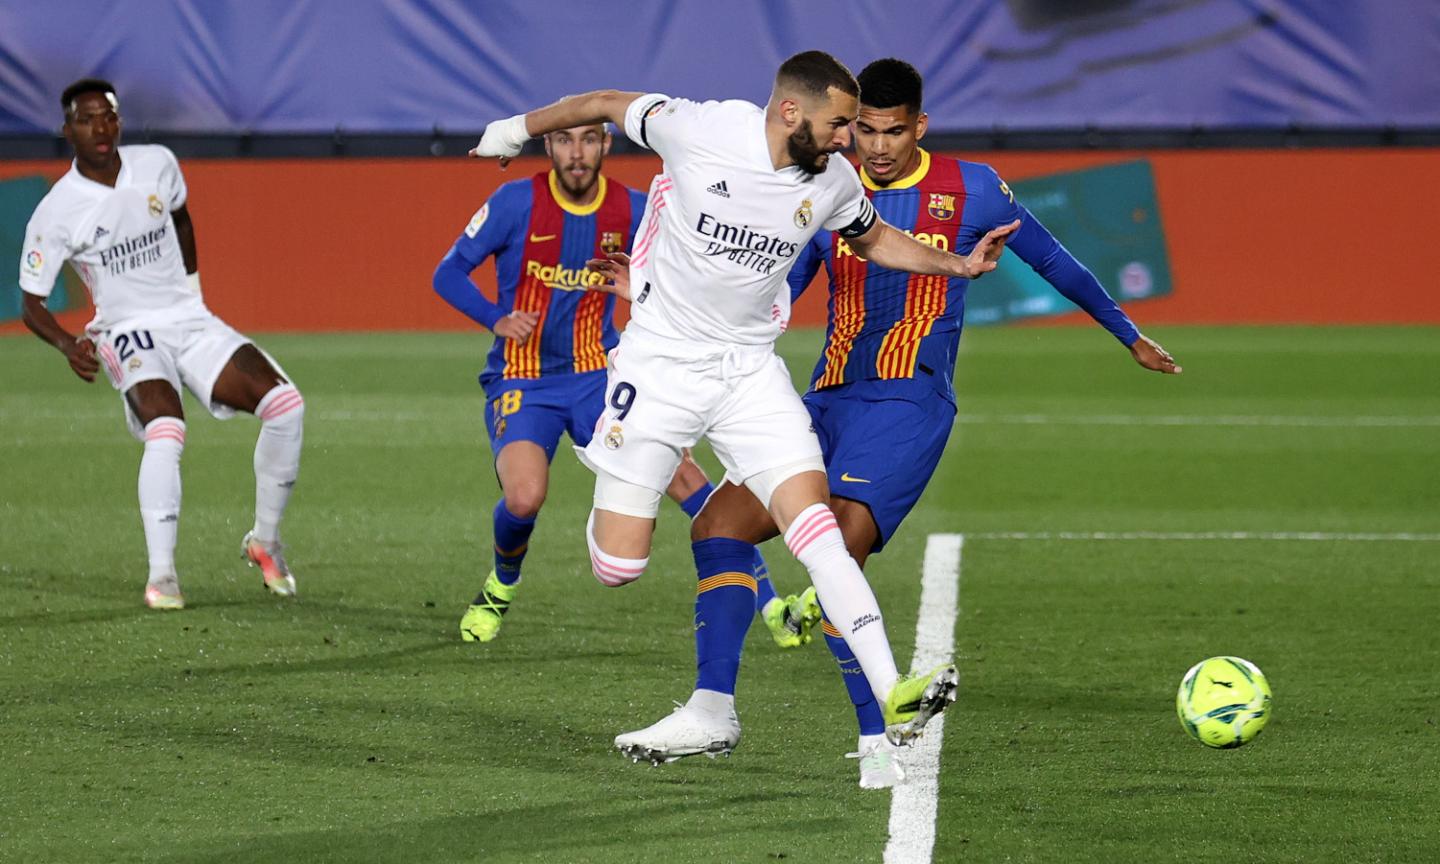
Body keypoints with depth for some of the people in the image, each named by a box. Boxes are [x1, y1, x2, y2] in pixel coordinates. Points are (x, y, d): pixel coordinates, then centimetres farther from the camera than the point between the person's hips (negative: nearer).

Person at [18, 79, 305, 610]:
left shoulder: (158, 164, 1)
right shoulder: (56, 212, -10)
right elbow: (32, 304, -5)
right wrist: (68, 345, -24)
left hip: (191, 322, 4)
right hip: (128, 334, -4)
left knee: (284, 403, -15)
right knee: (166, 432, -33)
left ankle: (265, 540, 2)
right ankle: (161, 575, -24)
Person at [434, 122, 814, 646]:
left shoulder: (633, 212, -1)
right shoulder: (516, 203, -9)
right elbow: (448, 274, -4)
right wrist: (497, 320, -20)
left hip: (597, 377, 2)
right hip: (519, 382, -2)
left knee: (679, 472, -17)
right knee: (525, 497, -27)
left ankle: (770, 608, -16)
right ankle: (501, 587, 10)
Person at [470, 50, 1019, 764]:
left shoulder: (833, 180, -3)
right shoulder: (700, 129, -17)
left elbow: (874, 239, 20)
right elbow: (605, 104, 2)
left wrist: (957, 265, 4)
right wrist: (520, 128, 17)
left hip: (750, 370, 2)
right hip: (660, 360, -2)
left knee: (815, 527, -17)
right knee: (618, 566, -9)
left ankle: (894, 699, -24)